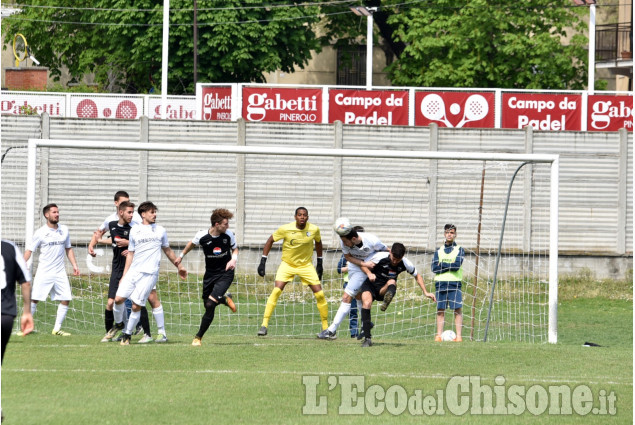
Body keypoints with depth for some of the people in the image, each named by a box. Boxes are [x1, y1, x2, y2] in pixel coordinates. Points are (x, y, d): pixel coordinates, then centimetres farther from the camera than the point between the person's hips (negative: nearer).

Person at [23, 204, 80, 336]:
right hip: (43, 273, -4)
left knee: (66, 299, -2)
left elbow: (68, 249, 19)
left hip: (60, 272, 4)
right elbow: (29, 250, -3)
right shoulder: (40, 233, -4)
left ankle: (57, 329, 7)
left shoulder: (64, 230, 8)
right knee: (34, 299, -8)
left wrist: (74, 265, 11)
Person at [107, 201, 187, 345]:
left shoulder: (160, 231, 10)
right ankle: (119, 323, 21)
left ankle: (128, 334, 7)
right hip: (133, 271, 2)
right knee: (118, 299, -8)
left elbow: (168, 251, 24)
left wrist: (179, 266, 29)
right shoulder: (134, 231, 12)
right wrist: (124, 275, 12)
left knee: (136, 306, -10)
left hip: (149, 273, -2)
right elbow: (130, 254, 16)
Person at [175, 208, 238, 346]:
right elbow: (192, 243, 11)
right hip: (210, 274, 2)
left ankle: (198, 337, -5)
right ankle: (225, 299, 41)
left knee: (210, 305, -16)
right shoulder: (202, 236, -13)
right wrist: (181, 256, 22)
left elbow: (235, 249, 8)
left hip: (225, 274, -2)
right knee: (207, 305, 7)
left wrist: (234, 259, -13)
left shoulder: (228, 234, -12)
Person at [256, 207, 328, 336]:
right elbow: (270, 240, -3)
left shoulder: (314, 229, -11)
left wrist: (319, 263, 13)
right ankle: (264, 324, -15)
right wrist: (263, 261, -7)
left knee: (320, 294, -6)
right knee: (276, 291, -20)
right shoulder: (285, 229, -18)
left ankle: (326, 327, 9)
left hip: (306, 265, 2)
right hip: (287, 264, -2)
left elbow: (318, 242, 11)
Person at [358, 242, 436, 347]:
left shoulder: (405, 263, -10)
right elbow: (363, 265, -8)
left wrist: (426, 292, 3)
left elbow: (417, 276, 8)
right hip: (371, 285, -2)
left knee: (392, 282, -33)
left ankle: (387, 300, -65)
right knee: (366, 303, -30)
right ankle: (367, 338, -26)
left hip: (384, 290, 2)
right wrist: (369, 274, -29)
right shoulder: (381, 257, -18)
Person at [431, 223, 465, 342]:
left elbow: (457, 265, -10)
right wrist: (450, 266, -8)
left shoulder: (459, 250, 6)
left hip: (454, 283, -3)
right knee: (440, 310, 2)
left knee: (457, 309, -8)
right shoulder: (439, 251, 14)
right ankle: (439, 335, 4)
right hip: (440, 283, 3)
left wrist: (442, 265, -3)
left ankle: (458, 336, -9)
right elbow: (434, 268, 0)